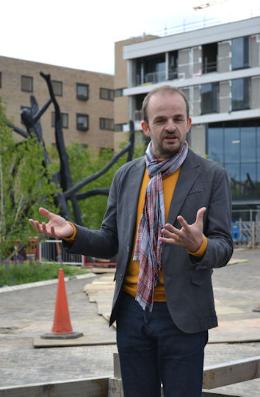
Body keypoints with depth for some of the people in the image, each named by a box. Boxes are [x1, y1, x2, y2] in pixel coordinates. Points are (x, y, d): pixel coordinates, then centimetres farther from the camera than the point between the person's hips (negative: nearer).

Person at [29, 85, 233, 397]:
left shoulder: (212, 176, -5)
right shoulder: (125, 176, 7)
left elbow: (223, 249, -7)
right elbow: (112, 242, 11)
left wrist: (199, 245, -30)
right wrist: (72, 233, -8)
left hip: (181, 315, -3)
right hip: (131, 311, 4)